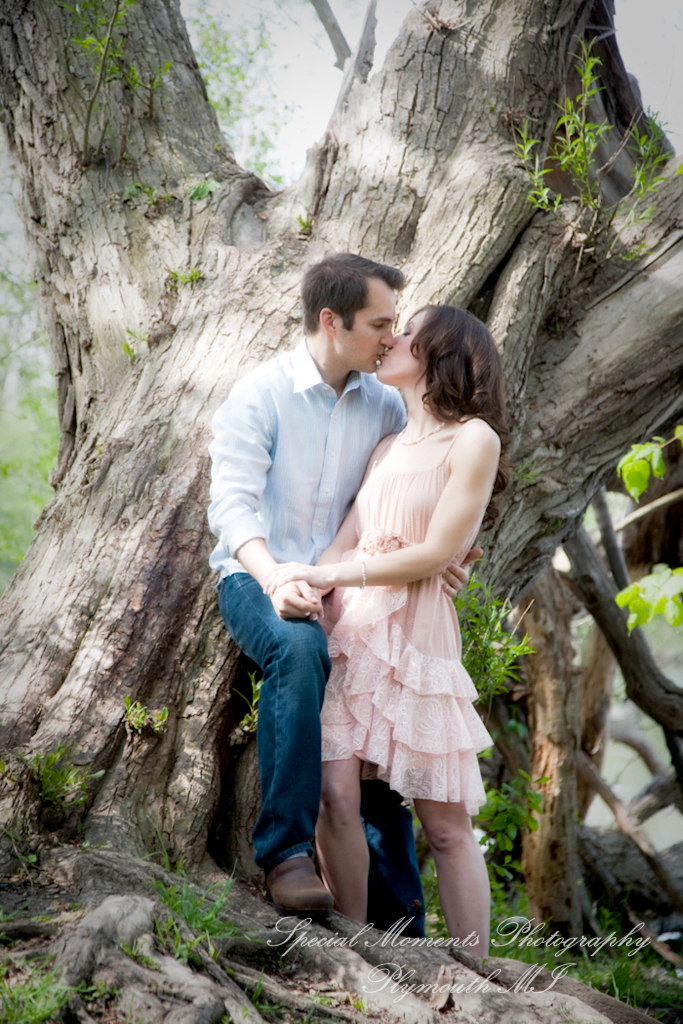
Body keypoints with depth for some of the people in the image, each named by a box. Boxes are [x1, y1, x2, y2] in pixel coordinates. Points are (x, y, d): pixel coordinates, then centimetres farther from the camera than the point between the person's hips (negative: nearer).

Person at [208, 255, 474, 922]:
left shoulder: (384, 405, 8)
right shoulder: (258, 395, -6)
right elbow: (233, 504, -16)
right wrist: (277, 580, -34)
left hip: (345, 589, 5)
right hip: (256, 580, -5)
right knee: (300, 648, -38)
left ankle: (402, 932, 7)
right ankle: (287, 849, -33)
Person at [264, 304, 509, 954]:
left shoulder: (474, 438, -2)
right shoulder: (389, 446, 19)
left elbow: (436, 553, -9)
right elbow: (346, 540, 10)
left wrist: (330, 575, -9)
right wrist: (306, 588, -10)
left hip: (414, 630, -5)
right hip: (349, 625, 5)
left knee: (445, 824, -1)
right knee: (335, 799, -6)